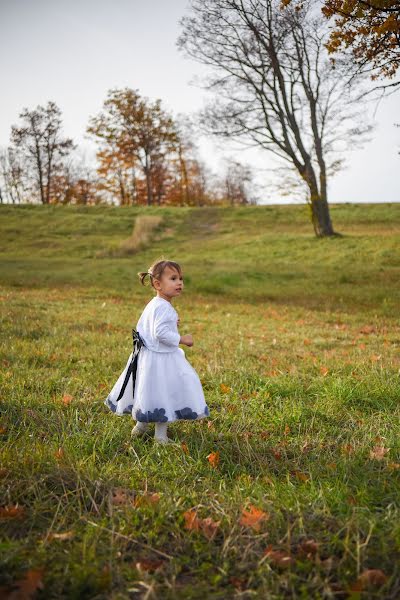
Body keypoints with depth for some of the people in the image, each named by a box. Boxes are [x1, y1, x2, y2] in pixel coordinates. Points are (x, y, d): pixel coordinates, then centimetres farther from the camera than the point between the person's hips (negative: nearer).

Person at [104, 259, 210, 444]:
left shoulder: (152, 304, 12)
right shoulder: (163, 307, -22)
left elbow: (140, 327, 22)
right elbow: (160, 333, -31)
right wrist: (181, 339, -21)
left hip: (147, 355, 11)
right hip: (159, 359, -11)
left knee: (149, 395, 22)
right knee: (162, 395, 0)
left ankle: (140, 426, 36)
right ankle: (160, 435, 10)